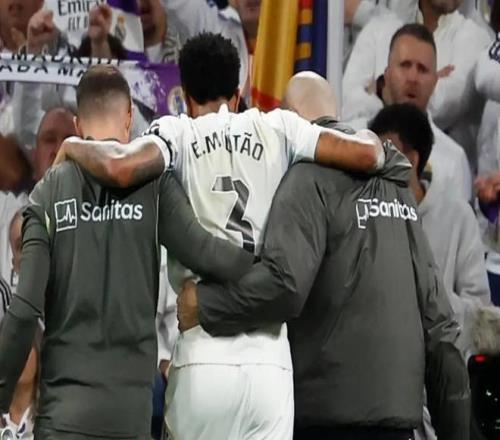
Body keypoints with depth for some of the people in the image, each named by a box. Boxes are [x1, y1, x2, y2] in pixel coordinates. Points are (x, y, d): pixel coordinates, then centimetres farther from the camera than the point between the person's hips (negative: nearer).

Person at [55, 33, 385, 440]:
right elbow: (367, 154, 4)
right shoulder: (277, 128, 12)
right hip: (271, 363, 1)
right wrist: (372, 141, 28)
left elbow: (120, 169, -13)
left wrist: (73, 147, 8)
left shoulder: (177, 132, 6)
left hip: (204, 362, -1)